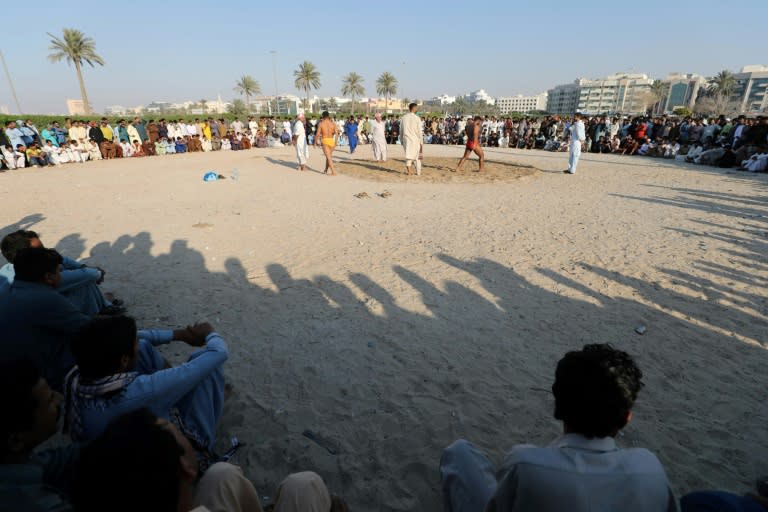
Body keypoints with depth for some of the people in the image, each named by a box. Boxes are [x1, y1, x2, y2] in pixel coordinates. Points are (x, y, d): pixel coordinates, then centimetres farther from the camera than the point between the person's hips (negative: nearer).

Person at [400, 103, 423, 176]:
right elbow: (419, 131, -7)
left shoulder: (403, 118, 3)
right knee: (417, 156, 10)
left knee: (409, 155, 11)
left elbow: (401, 130, 8)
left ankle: (408, 169, -8)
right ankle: (418, 172, 15)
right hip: (415, 139, -3)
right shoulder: (417, 118, -8)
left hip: (406, 139, 3)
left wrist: (401, 140, 16)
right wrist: (421, 142, 0)